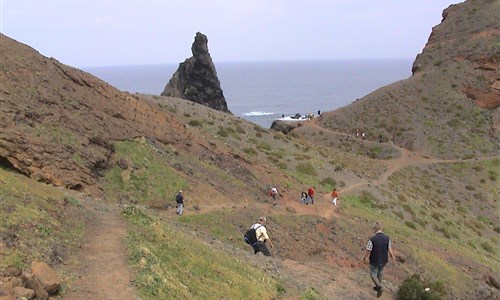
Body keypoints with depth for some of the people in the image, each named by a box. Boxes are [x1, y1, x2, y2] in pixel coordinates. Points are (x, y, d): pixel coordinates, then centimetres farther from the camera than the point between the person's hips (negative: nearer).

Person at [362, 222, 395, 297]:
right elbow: (389, 249, -4)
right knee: (380, 273, 25)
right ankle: (378, 286, 40)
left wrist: (365, 257, 2)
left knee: (373, 274, 14)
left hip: (375, 261, -4)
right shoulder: (387, 238, -13)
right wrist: (392, 256, 16)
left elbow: (368, 250, -17)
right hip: (384, 260, 4)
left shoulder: (372, 239, -25)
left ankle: (379, 286, -4)